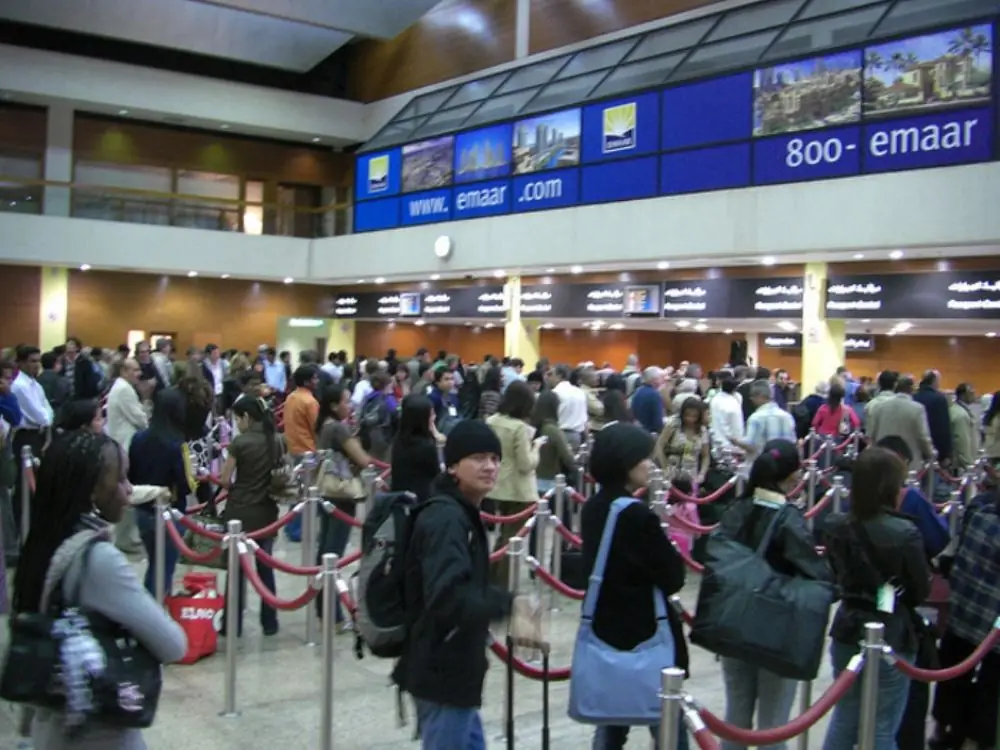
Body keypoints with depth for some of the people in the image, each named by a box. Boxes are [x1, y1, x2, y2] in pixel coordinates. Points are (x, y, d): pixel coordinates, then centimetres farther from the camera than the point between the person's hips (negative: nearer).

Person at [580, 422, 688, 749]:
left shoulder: (592, 508, 3)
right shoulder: (636, 514, -21)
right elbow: (673, 578, -16)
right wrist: (670, 552, 3)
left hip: (605, 627, 8)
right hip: (646, 632, -8)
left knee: (611, 724, 17)